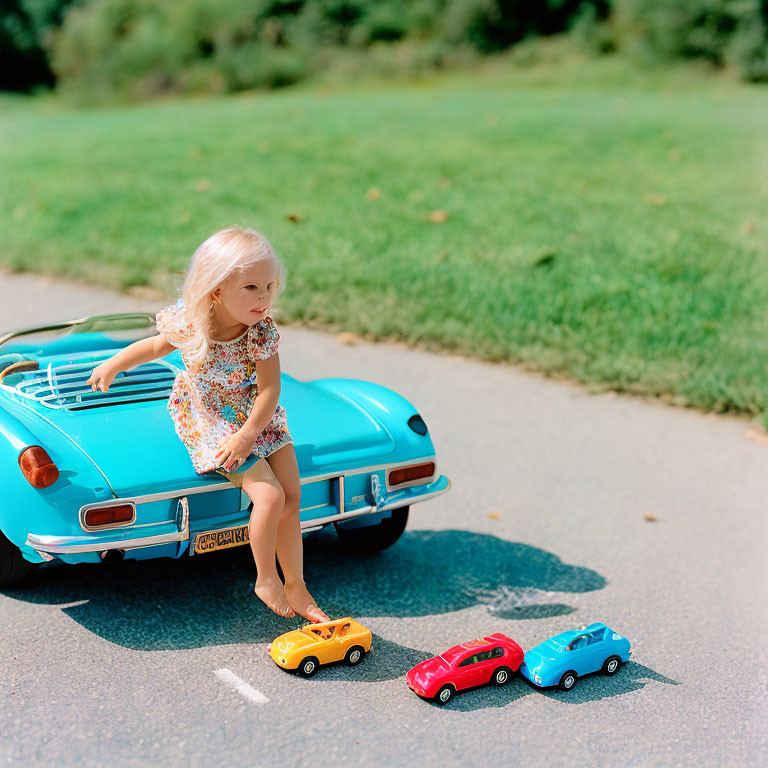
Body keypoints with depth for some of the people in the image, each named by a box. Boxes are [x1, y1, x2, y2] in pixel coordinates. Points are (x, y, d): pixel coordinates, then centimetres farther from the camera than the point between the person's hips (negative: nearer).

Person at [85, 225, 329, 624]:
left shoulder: (263, 333, -19)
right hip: (208, 425, -3)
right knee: (269, 496, -18)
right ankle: (266, 580, 4)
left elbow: (269, 390, -18)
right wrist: (113, 365, 16)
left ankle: (295, 585, 14)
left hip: (259, 421, 3)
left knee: (291, 498, -2)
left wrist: (248, 434, -27)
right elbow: (156, 346, 4)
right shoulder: (187, 324, -19)